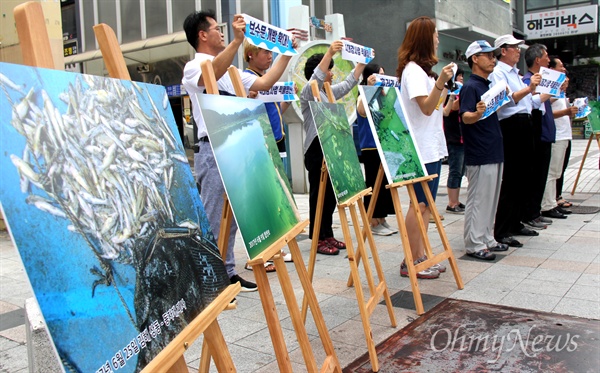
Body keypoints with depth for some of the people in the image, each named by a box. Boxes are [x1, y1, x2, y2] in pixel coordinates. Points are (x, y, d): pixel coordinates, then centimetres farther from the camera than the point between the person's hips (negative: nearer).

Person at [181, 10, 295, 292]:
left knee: (231, 217, 11)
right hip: (214, 150, -8)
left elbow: (264, 83, 17)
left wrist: (287, 52, 15)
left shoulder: (230, 71, 22)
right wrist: (237, 41, -36)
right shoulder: (193, 67, -2)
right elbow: (211, 74, -26)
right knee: (213, 219, -6)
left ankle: (227, 273, 19)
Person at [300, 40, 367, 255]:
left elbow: (349, 83, 26)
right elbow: (315, 78, -27)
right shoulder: (308, 93, -7)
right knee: (319, 195, -4)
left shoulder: (329, 92, 18)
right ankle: (317, 239, 3)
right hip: (316, 151, -9)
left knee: (331, 195, 11)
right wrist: (329, 53, -38)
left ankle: (327, 235, 19)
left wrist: (363, 61, 21)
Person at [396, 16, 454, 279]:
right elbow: (426, 107, -20)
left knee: (425, 204, 11)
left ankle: (421, 256, 19)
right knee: (419, 204, -6)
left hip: (432, 146, 10)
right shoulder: (412, 69, -11)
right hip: (420, 148, -10)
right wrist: (440, 81, -31)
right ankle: (410, 262, 2)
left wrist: (446, 86, 21)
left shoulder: (423, 69, 19)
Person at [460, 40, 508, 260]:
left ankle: (487, 239, 24)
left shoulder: (489, 85, 16)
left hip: (494, 152, 10)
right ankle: (474, 245, 3)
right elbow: (465, 117, -27)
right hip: (479, 155, -9)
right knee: (478, 200, -4)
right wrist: (477, 114, -44)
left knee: (491, 200, 14)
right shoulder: (470, 87, -11)